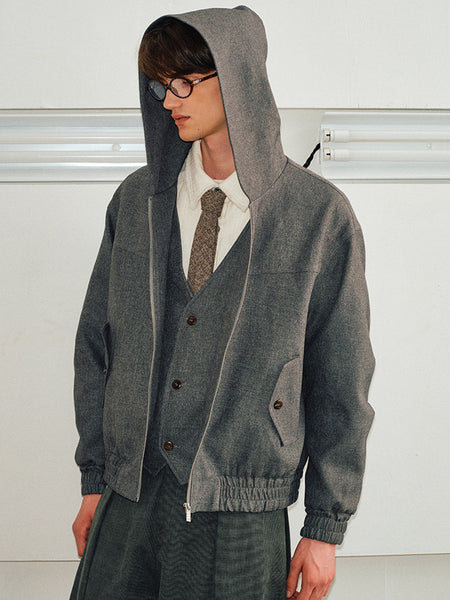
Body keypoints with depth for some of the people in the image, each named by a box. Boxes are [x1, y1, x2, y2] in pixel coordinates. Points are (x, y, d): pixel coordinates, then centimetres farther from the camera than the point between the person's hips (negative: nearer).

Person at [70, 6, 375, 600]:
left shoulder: (321, 215, -6)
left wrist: (325, 528, -1)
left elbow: (342, 381, -3)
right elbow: (96, 343, 10)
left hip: (241, 524, -3)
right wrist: (94, 481, 9)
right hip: (127, 504, 3)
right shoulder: (136, 201, 5)